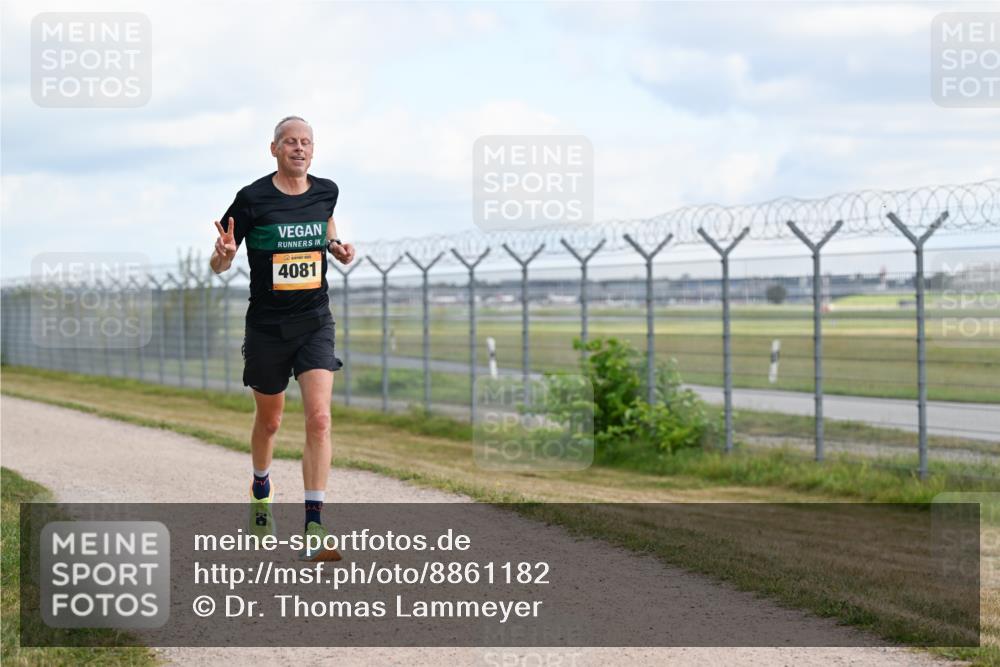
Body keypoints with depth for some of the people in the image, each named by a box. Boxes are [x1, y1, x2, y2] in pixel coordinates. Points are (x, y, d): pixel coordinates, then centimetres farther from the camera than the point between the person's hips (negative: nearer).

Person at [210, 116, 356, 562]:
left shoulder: (326, 191, 2)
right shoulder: (252, 199, -9)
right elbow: (218, 265, -3)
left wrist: (336, 247, 5)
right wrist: (224, 254, -27)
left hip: (315, 323, 2)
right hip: (267, 326, -1)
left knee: (319, 417, -15)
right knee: (269, 420, 14)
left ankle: (313, 529, -17)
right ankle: (261, 488, 47)